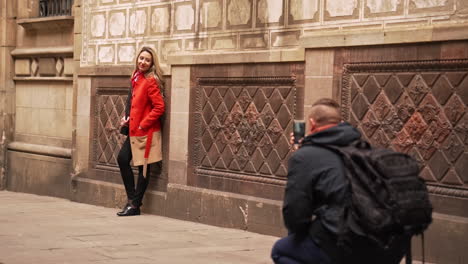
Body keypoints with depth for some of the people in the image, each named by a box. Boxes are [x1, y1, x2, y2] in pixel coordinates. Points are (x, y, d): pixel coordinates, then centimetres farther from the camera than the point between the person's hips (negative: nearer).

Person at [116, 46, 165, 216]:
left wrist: (143, 124, -15)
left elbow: (159, 107, -19)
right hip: (134, 130, 8)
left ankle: (135, 205, 8)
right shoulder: (136, 77, 10)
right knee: (122, 159, 6)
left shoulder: (150, 81, -15)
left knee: (143, 168, 1)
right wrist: (127, 117, 7)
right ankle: (132, 198, 15)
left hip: (146, 132, -8)